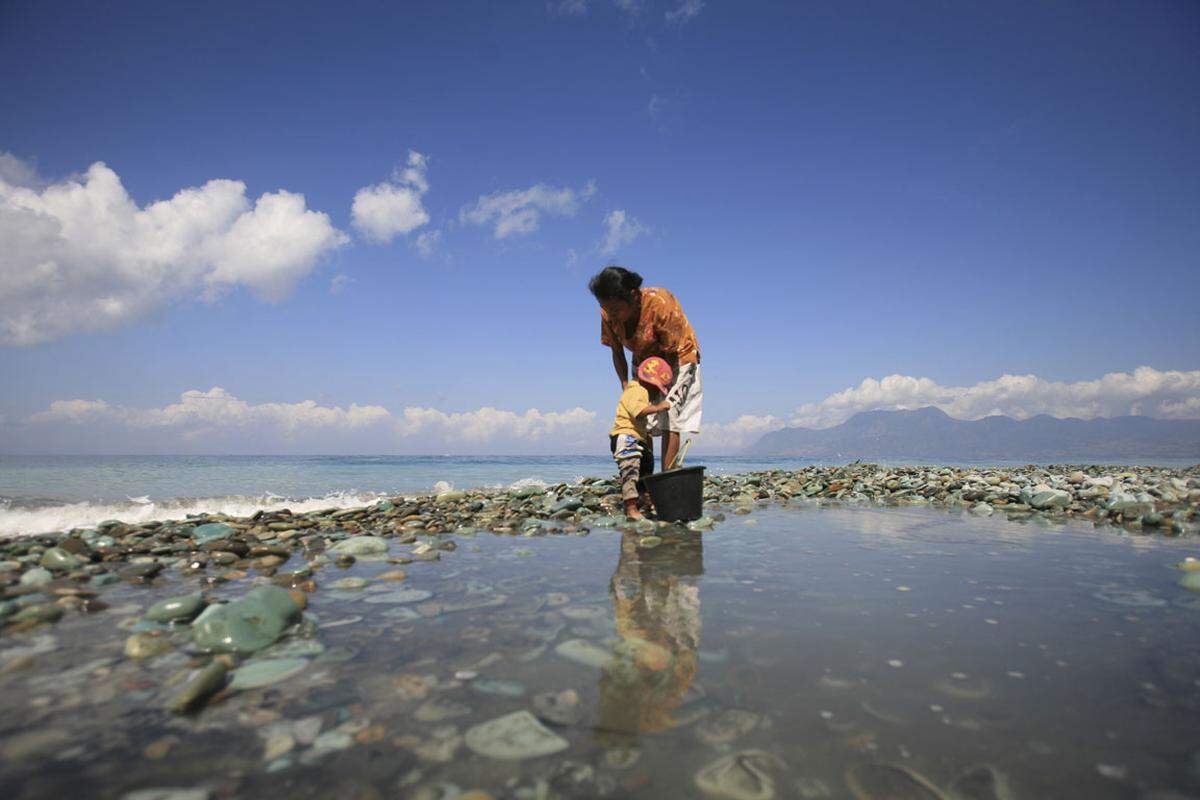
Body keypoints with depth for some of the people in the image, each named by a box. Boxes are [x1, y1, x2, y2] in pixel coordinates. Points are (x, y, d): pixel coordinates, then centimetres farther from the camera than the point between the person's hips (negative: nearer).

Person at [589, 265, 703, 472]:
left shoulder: (661, 304, -34)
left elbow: (670, 353, -24)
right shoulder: (609, 314, -19)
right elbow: (617, 353, -6)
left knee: (669, 422, -14)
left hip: (677, 358, -5)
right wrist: (626, 387, -16)